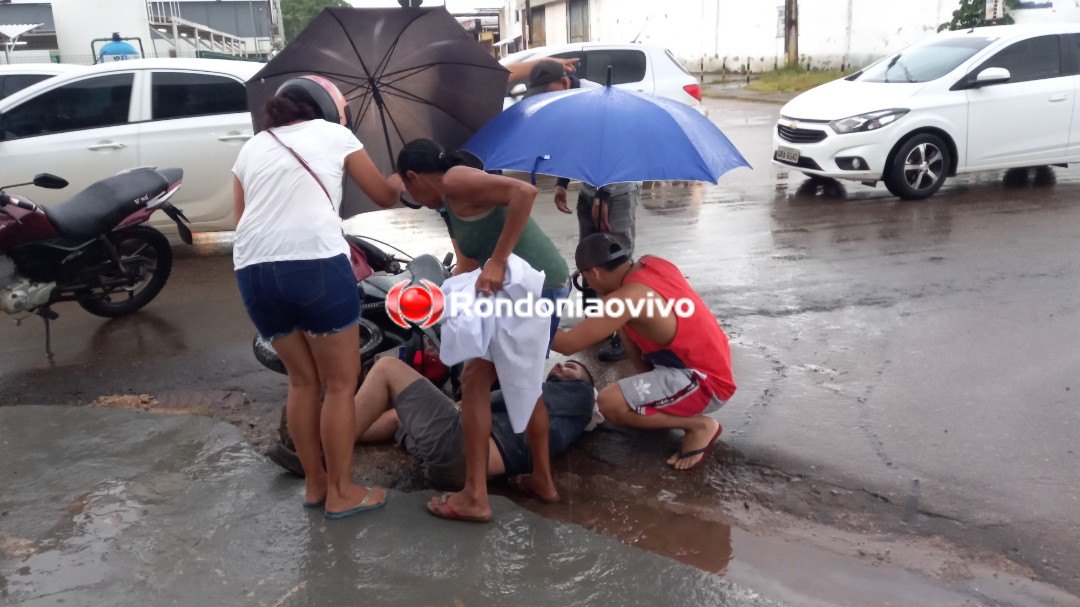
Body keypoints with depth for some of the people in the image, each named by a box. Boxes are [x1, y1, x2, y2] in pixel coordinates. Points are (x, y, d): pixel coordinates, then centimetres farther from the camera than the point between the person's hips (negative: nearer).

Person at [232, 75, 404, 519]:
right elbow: (383, 197, 23)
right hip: (315, 263, -5)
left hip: (253, 271, 5)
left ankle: (315, 484, 28)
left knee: (303, 380, 20)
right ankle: (341, 493, 17)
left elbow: (241, 218, 19)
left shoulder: (251, 149, 25)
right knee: (340, 384, 9)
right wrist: (398, 186, 44)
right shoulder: (333, 133, 16)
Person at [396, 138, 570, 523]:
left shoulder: (455, 180, -10)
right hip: (551, 284, 10)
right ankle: (543, 480, 35)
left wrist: (497, 261, -27)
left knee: (475, 380, 1)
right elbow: (467, 267, 15)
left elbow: (524, 191, -24)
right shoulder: (454, 204, 19)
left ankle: (475, 498, 7)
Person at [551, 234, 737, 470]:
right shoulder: (652, 263, 1)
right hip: (711, 365, 9)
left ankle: (699, 425, -6)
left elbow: (567, 344, -22)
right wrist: (644, 372, 13)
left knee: (609, 403, -21)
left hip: (707, 383, -9)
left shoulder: (627, 299, -24)